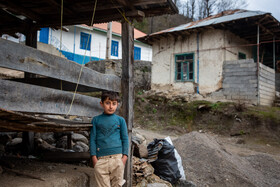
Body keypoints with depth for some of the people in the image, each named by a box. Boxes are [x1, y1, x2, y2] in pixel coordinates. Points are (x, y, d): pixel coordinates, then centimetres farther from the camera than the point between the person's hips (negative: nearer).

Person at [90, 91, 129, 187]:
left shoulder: (120, 120, 9)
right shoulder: (96, 120, 8)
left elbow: (125, 139, 9)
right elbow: (92, 139, 6)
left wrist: (125, 157, 0)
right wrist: (94, 158, -2)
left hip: (117, 157, 1)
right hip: (101, 159, 0)